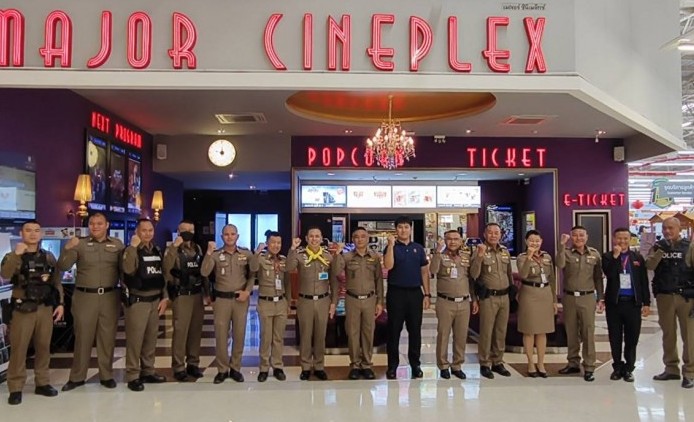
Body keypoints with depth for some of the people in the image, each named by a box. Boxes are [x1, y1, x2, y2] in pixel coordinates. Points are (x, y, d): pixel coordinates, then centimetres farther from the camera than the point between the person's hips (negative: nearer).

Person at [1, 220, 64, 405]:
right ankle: (15, 388, 8)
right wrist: (16, 254, -32)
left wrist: (60, 303, 3)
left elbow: (56, 282, 11)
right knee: (18, 348, -2)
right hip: (23, 309, -3)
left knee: (43, 347, 8)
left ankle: (42, 383, 20)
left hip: (45, 308, 3)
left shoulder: (48, 257, 9)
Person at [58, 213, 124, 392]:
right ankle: (77, 377, 19)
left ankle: (106, 375, 18)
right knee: (82, 337, 6)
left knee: (107, 338, 7)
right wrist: (67, 248, -17)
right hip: (85, 297, 0)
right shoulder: (80, 244, 3)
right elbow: (62, 267, -4)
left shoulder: (117, 245, 6)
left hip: (110, 297, 1)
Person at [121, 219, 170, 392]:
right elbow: (128, 269, -30)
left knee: (151, 338, 12)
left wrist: (165, 297, 8)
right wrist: (133, 246, -28)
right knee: (135, 339, -4)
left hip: (155, 300, 6)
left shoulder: (157, 251, 11)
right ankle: (133, 376, 4)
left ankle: (148, 372, 23)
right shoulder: (131, 250, -8)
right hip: (137, 301, -6)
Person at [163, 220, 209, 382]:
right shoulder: (173, 249, -4)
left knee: (196, 330, 9)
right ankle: (179, 367, 4)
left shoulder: (198, 249, 12)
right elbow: (166, 268, -24)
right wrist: (174, 247, -28)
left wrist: (207, 293, 13)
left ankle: (193, 363, 19)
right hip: (182, 296, -5)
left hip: (198, 294, 5)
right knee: (180, 331, -4)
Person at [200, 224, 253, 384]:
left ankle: (235, 368, 20)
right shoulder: (216, 255, 0)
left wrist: (247, 291, -9)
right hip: (221, 299, 0)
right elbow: (204, 273, -12)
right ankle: (222, 369, 16)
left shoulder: (246, 254, 3)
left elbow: (252, 275, 5)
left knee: (239, 334, 6)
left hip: (240, 299, 1)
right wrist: (208, 253, -21)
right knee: (221, 335, 3)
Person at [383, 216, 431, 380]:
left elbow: (424, 272, 10)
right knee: (394, 330, 4)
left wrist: (427, 294, 4)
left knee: (415, 330, 8)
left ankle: (415, 364, 20)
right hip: (396, 293, -2)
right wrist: (391, 245, -20)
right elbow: (388, 266, -18)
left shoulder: (419, 248, 9)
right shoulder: (391, 247, 1)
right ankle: (392, 365, 13)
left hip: (415, 293, 2)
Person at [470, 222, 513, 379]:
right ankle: (484, 364, 10)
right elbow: (474, 274, -17)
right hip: (488, 297, -5)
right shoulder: (480, 251, -7)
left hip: (505, 296, 6)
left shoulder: (505, 251, 10)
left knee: (501, 332, 12)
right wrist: (479, 256, -27)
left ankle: (497, 362, 24)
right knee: (486, 332, 0)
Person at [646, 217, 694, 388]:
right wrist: (661, 249, -17)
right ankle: (671, 368, 22)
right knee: (668, 334, 11)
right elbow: (649, 266, -8)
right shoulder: (658, 246, 7)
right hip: (664, 297, 3)